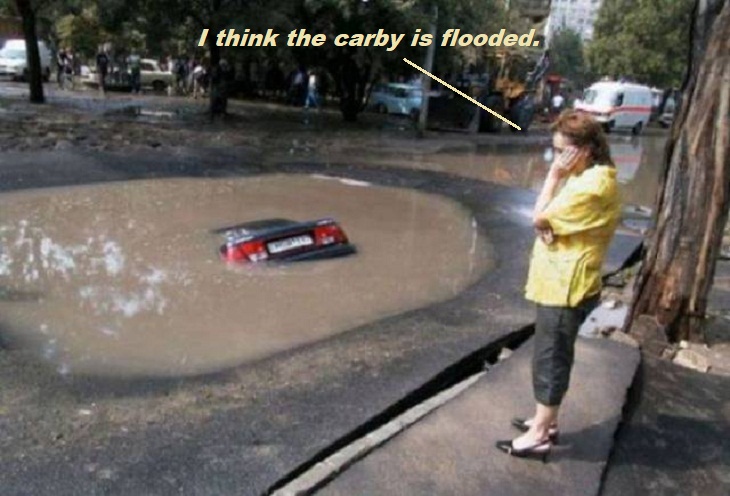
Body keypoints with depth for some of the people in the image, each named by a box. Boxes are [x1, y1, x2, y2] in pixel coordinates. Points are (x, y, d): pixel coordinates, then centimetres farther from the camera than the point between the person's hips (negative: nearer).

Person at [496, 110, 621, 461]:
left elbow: (539, 218, -19)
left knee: (550, 359, -1)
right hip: (561, 282, 10)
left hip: (566, 286, -10)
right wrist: (550, 228, -11)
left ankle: (538, 436, 10)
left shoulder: (593, 184, -21)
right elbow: (550, 220, 11)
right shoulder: (588, 177, 13)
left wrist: (554, 176, -12)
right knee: (553, 357, 18)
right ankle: (546, 422, 31)